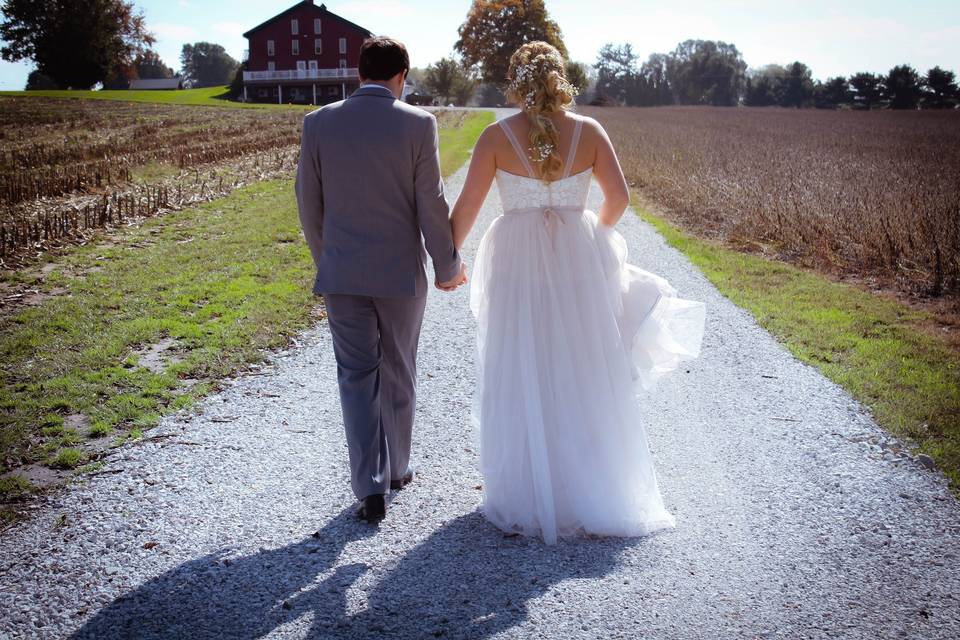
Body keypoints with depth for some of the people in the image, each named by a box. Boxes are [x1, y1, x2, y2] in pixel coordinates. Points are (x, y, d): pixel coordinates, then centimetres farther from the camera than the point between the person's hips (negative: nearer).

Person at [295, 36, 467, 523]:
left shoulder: (319, 122, 0)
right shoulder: (418, 124, -8)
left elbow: (308, 202, 5)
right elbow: (431, 205, -8)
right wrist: (448, 266, 4)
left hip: (341, 273, 1)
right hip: (401, 272, -1)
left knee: (357, 377, 7)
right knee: (398, 373, 16)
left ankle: (371, 486, 1)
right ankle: (396, 468, 31)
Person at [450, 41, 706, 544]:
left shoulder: (497, 135, -5)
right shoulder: (588, 131, -1)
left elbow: (467, 206, -5)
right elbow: (618, 197, 0)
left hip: (517, 263, -1)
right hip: (578, 262, 2)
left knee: (521, 381, 9)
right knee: (585, 378, 13)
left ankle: (526, 499, 19)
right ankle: (593, 493, 25)